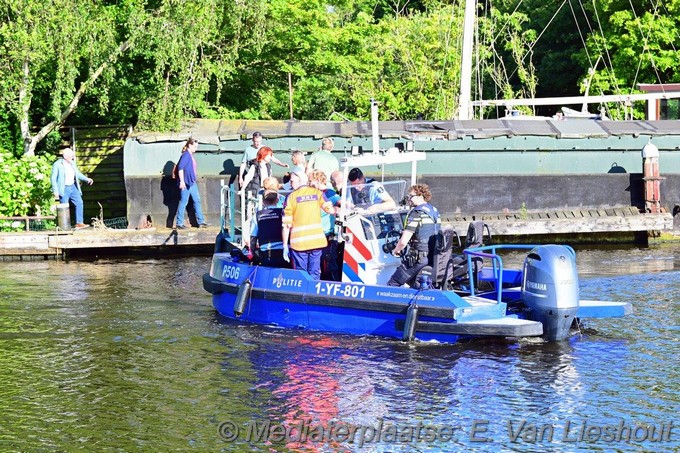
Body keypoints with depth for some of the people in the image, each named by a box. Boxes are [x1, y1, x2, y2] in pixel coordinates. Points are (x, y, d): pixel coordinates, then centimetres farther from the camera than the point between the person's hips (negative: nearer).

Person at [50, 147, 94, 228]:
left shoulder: (72, 163, 10)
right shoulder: (57, 164, -8)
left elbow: (78, 174, 19)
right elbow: (53, 178, -8)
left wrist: (87, 179, 4)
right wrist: (55, 191, -14)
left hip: (72, 187, 6)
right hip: (63, 189, -6)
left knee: (79, 203, -1)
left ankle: (79, 223, 2)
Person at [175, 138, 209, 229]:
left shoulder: (191, 155, 13)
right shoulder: (185, 155, -14)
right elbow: (180, 168, -20)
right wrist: (182, 181, -23)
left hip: (192, 182, 10)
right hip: (186, 182, -10)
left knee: (197, 201, 11)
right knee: (184, 202, -3)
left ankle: (201, 221, 17)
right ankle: (179, 223, 3)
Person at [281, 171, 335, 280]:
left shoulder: (291, 197, -1)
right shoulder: (317, 193, 4)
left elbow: (286, 224, -3)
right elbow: (330, 210, -8)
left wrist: (285, 246, 1)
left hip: (299, 242, -2)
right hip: (317, 240, 2)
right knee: (314, 275, 6)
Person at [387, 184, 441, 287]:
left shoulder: (416, 213, -15)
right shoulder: (434, 211, 12)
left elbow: (403, 241, -17)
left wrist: (396, 250, 3)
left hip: (419, 258, -9)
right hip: (434, 258, 9)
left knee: (392, 284, -2)